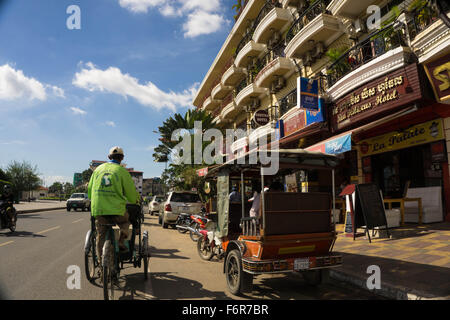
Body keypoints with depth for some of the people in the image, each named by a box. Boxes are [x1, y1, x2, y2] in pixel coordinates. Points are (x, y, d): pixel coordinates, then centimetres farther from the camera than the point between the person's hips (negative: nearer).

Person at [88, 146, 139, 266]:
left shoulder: (98, 169, 12)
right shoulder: (122, 171, -2)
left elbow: (89, 188, 20)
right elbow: (131, 192, 0)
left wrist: (93, 201, 35)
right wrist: (136, 201, 20)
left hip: (98, 208, 4)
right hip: (116, 208, -3)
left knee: (101, 236, 13)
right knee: (125, 222, 26)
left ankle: (102, 263, 16)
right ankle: (121, 242, 7)